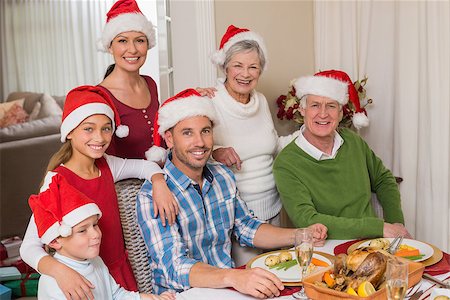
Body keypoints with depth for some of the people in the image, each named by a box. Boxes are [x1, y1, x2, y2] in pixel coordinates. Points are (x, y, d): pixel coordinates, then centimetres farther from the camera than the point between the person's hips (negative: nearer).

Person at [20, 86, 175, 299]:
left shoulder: (106, 166, -2)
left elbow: (145, 166, 12)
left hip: (120, 271, 6)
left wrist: (159, 184, -9)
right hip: (84, 282, -5)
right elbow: (29, 247, -24)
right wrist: (59, 270, -43)